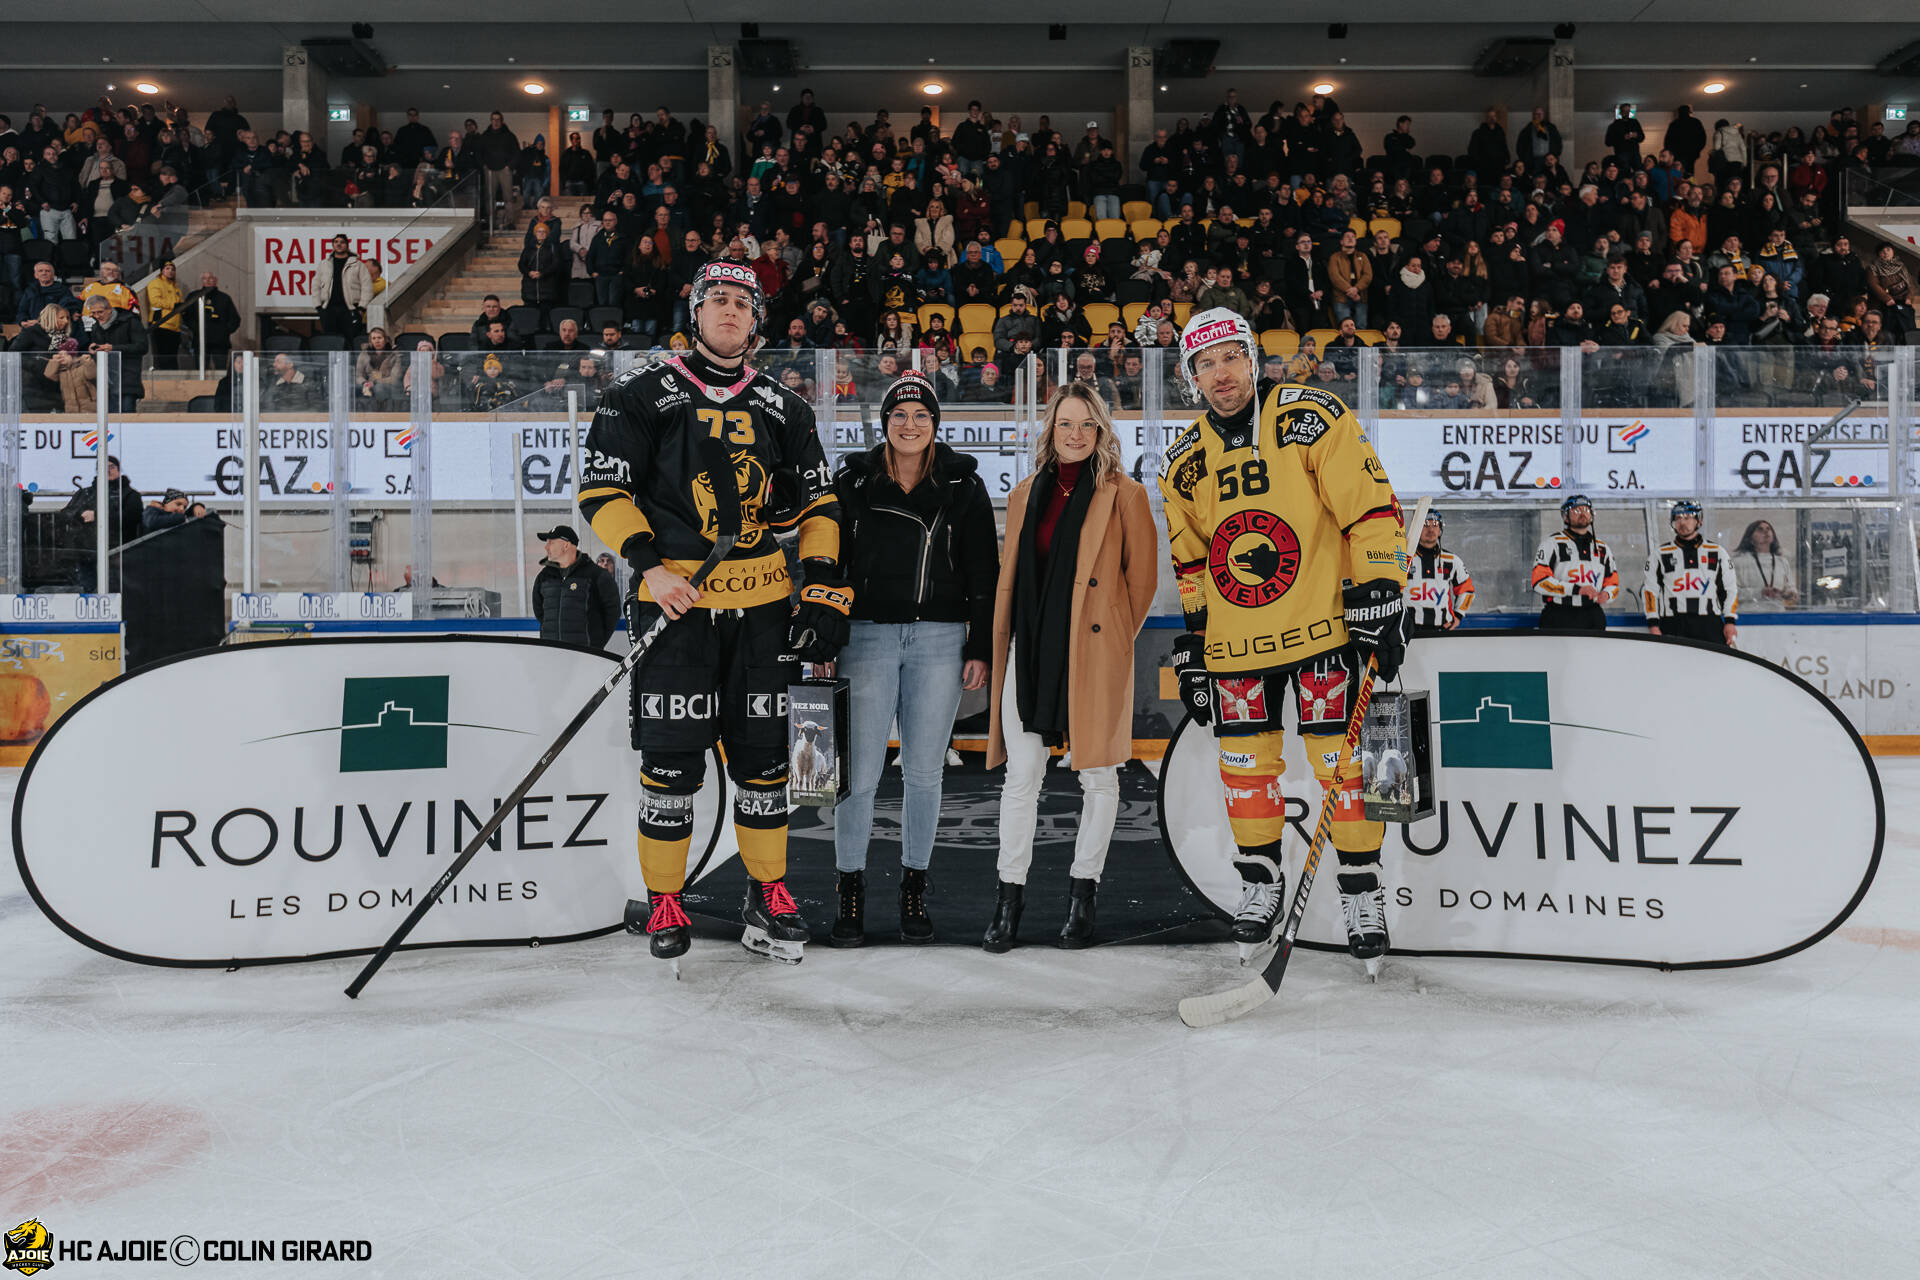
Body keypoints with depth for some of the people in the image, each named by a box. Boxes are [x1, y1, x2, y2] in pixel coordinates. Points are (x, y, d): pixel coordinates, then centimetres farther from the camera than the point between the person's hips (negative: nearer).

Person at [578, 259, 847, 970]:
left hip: (762, 604, 3)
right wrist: (649, 566, -13)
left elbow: (817, 501, 15)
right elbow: (603, 489, -1)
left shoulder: (782, 407, 12)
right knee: (671, 757, -2)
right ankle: (664, 903, 14)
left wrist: (824, 589, 5)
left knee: (763, 751, 7)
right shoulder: (643, 393, 1)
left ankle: (768, 893, 21)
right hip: (674, 599, -3)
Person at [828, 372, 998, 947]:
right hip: (867, 636, 0)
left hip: (940, 640, 0)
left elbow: (984, 573, 6)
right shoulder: (853, 483, 6)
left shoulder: (963, 486, 6)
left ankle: (914, 890, 20)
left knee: (923, 772, 6)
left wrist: (979, 648, 1)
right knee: (860, 772, -2)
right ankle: (851, 890, 12)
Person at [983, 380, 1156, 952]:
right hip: (1031, 650, 3)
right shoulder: (1025, 495, 12)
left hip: (1095, 652, -3)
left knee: (1098, 776, 6)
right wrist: (998, 656, 12)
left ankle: (1082, 899, 19)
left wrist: (1114, 638, 8)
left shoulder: (1124, 494, 0)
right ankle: (1009, 902, 12)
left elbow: (1141, 579, 4)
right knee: (1021, 777, 3)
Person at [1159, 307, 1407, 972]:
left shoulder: (1313, 417, -9)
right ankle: (1260, 880, 27)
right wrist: (1192, 646, 11)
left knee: (1340, 756, -2)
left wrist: (1378, 597, -16)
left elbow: (1371, 509, -10)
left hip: (1323, 621, -4)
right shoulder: (1185, 460, 7)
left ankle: (1362, 890, 14)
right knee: (1244, 761, 8)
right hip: (1235, 639, 4)